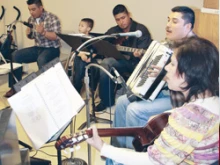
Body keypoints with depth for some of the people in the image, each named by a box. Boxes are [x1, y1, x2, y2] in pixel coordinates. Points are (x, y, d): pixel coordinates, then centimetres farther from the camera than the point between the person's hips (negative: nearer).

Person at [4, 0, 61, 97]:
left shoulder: (52, 18, -13)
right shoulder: (31, 19, 7)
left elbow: (57, 37, -21)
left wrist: (43, 32, -35)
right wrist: (28, 34, -7)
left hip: (51, 49, -7)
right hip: (37, 48, 7)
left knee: (41, 60, -38)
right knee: (15, 56, -9)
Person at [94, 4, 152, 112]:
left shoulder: (141, 30, -5)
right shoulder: (113, 31, 13)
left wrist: (140, 55, -37)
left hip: (136, 62, -4)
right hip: (120, 61, 4)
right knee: (105, 63, -27)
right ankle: (106, 101, -14)